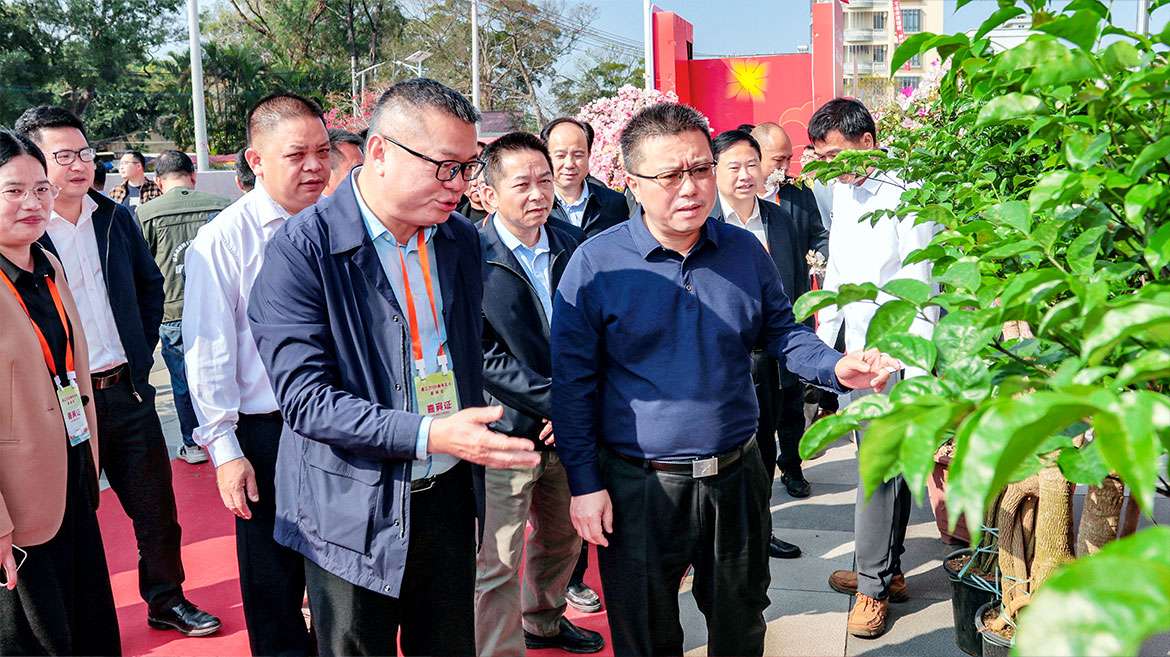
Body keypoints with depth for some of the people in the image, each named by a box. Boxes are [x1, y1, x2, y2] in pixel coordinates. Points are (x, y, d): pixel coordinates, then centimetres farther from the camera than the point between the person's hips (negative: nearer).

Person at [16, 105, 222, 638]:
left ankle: (167, 600, 30)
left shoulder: (115, 217, 6)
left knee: (156, 507, 13)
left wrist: (141, 351, 10)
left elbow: (150, 284, 17)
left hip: (128, 389, 5)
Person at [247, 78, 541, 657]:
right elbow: (305, 398, -22)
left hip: (450, 499, 6)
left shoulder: (461, 239, 4)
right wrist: (429, 435, -30)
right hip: (355, 516, -5)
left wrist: (477, 442, 9)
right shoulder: (300, 252, -17)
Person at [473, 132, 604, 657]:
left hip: (566, 428, 6)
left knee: (562, 538, 23)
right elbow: (482, 355, -18)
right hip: (505, 432, -6)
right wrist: (553, 401, -19)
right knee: (497, 564, -1)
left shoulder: (570, 249, 4)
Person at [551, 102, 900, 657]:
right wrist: (584, 484, -9)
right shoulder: (596, 265, -11)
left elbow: (780, 332, 11)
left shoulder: (746, 251, 1)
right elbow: (573, 383, -7)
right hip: (639, 486, -3)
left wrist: (837, 368, -10)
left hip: (737, 477, 3)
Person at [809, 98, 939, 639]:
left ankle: (874, 585, 8)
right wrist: (822, 341, 19)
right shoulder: (842, 193, 12)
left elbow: (923, 287, -15)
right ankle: (887, 571, 25)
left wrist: (918, 371, -17)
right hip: (856, 350, 8)